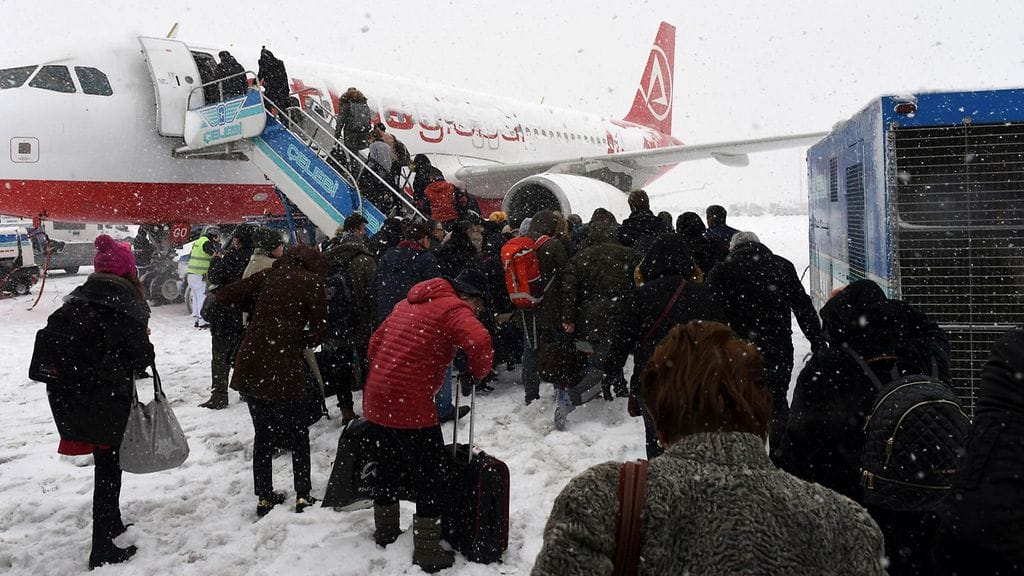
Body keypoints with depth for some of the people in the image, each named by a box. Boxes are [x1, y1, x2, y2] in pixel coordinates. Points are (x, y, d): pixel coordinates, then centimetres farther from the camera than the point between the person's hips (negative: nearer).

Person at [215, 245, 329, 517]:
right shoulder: (312, 283, -3)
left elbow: (224, 295, 7)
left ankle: (264, 498, 22)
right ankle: (303, 496, 16)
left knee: (263, 435, 18)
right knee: (298, 436, 14)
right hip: (285, 369, -4)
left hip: (250, 367, 4)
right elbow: (319, 331, -4)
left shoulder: (267, 276, 7)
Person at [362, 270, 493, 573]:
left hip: (376, 400, 8)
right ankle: (427, 553, 11)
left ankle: (385, 532, 40)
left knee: (390, 467, 25)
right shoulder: (454, 308, -7)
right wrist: (477, 372, -7)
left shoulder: (408, 304, 18)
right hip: (410, 406, -8)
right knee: (432, 477, 5)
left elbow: (376, 342, 23)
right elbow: (479, 342, -26)